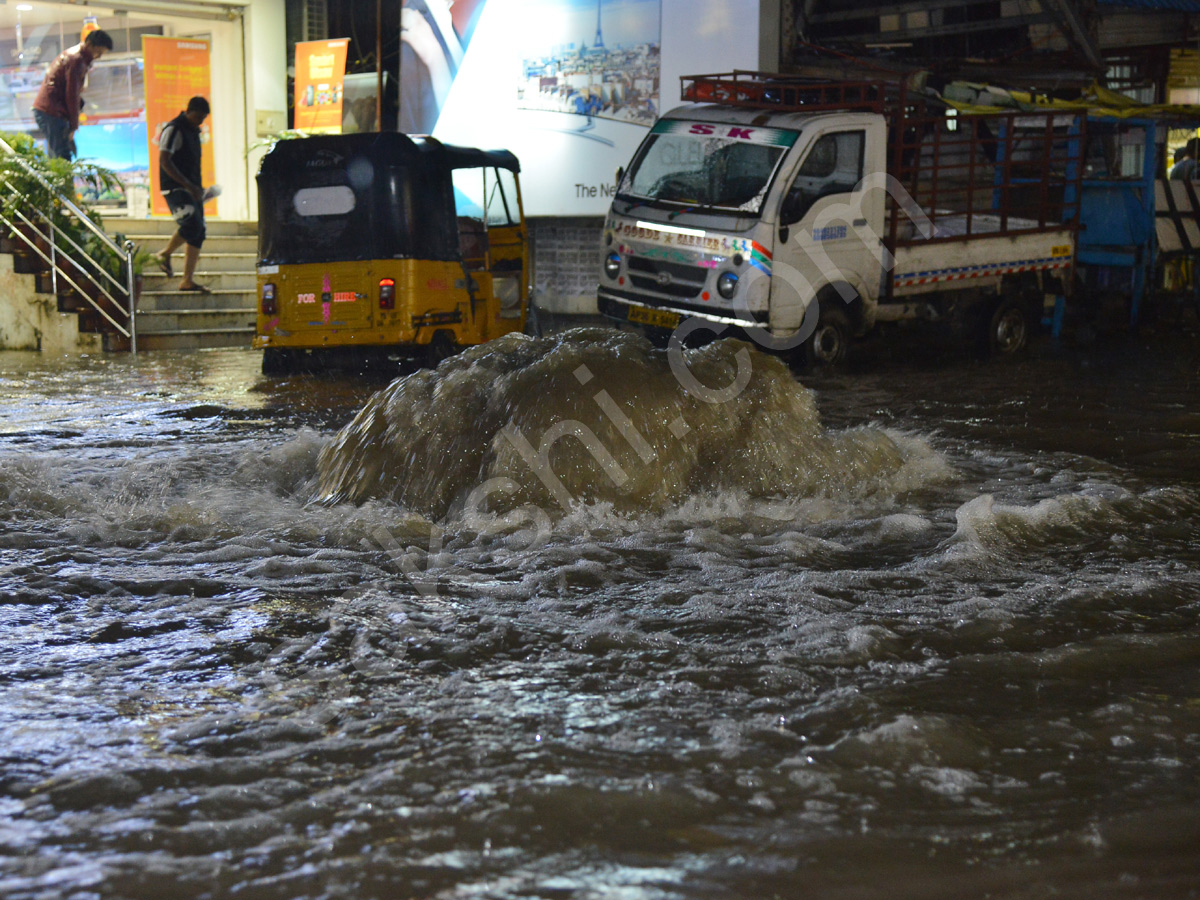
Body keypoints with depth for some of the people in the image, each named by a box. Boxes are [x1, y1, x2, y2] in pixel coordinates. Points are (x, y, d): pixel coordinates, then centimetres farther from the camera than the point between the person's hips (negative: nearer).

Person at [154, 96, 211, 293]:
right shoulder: (174, 129, -10)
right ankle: (165, 254, -1)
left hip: (191, 189, 9)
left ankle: (188, 280, 6)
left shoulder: (193, 131, 18)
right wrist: (188, 185, -23)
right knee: (192, 223, -24)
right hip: (175, 188, -9)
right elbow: (164, 161, -18)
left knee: (198, 232, 3)